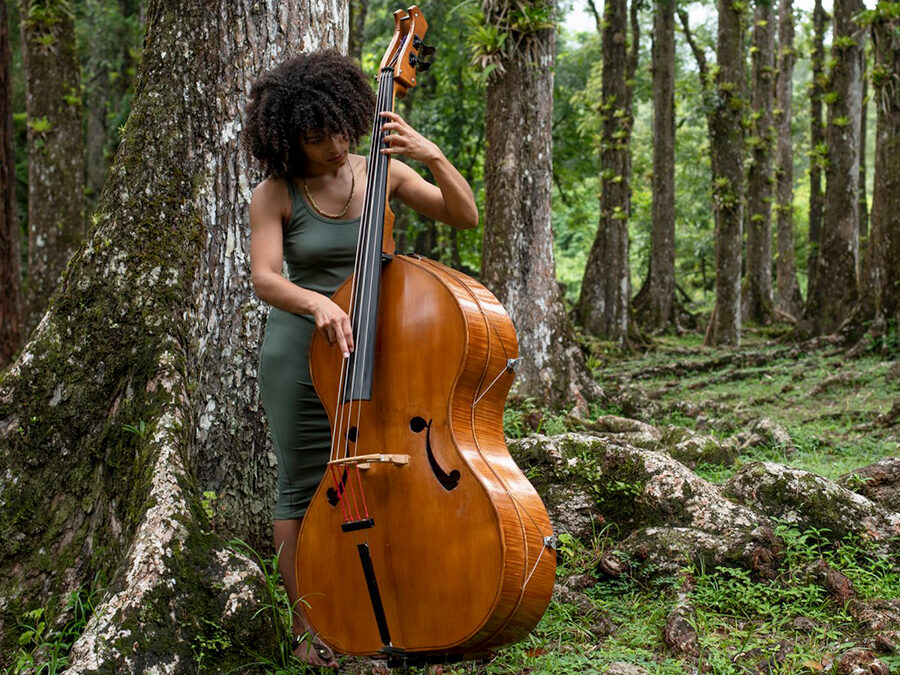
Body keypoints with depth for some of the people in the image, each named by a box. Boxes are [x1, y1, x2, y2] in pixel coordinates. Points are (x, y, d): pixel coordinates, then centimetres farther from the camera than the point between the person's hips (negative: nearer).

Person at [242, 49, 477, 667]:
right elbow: (264, 279, -17)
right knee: (306, 488, 3)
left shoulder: (381, 173, 2)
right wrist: (317, 303, -37)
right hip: (301, 352, -2)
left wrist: (434, 157, -16)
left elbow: (465, 216, -1)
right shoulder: (275, 195, -6)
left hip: (373, 346, 2)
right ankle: (308, 626, 15)